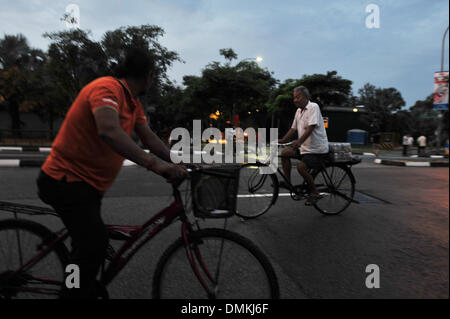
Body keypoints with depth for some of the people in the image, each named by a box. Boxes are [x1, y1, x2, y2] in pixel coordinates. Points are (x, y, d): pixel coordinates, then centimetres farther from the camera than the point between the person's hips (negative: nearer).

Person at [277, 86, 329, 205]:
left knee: (301, 166, -24)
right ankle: (288, 183, 7)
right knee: (285, 153, 1)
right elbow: (293, 128, 15)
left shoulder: (313, 107, -13)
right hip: (305, 147, 9)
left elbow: (311, 128, -24)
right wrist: (282, 140, 3)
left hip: (317, 149, -9)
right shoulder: (299, 111, 13)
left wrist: (299, 141, -34)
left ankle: (314, 192, -6)